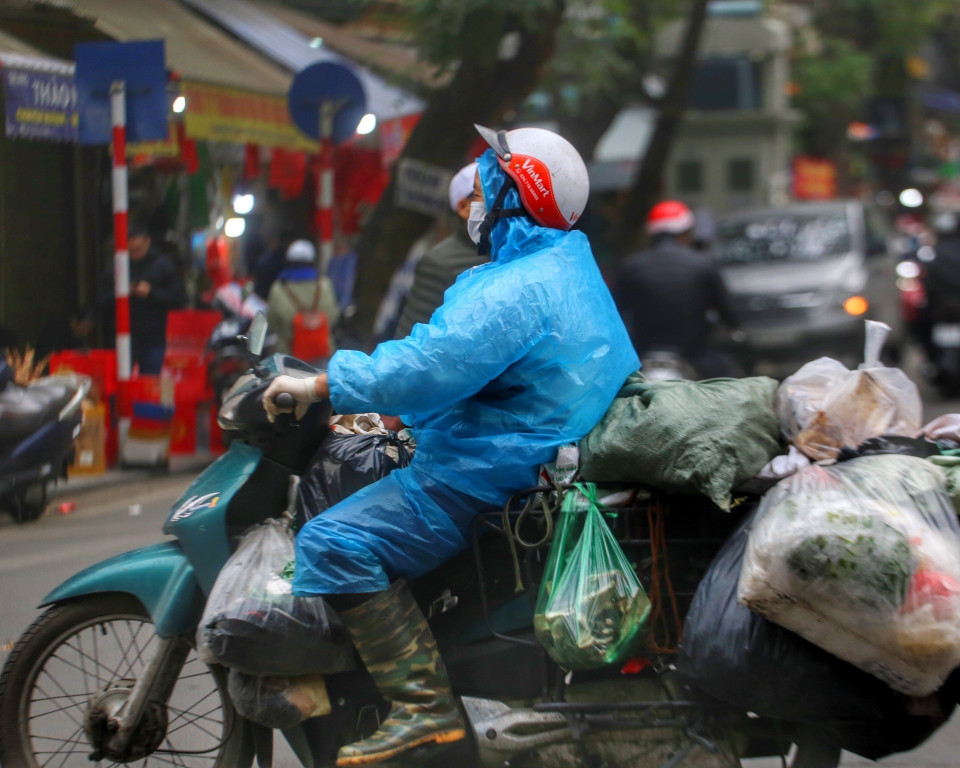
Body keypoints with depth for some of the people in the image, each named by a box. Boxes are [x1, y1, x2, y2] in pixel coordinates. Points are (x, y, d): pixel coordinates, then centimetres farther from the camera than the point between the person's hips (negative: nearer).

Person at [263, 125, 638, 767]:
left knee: (333, 544, -20)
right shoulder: (565, 267, 15)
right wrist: (384, 415, 24)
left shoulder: (518, 290, -20)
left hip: (488, 480, -11)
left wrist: (319, 385, -15)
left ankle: (424, 703, -24)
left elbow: (427, 368, -27)